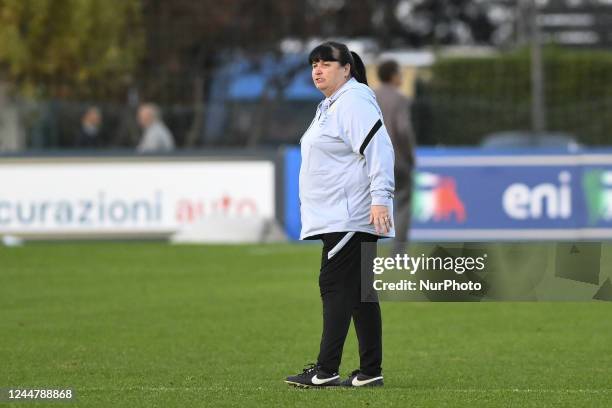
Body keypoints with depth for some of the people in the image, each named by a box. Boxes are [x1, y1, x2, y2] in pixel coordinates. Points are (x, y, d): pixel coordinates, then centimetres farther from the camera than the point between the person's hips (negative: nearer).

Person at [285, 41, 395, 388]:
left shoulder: (354, 102, -12)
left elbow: (378, 149, -21)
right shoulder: (330, 105, 21)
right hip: (336, 215, 11)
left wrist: (380, 199, -28)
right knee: (359, 291, 9)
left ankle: (326, 370, -12)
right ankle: (371, 372, 11)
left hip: (350, 216, -11)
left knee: (336, 285, -11)